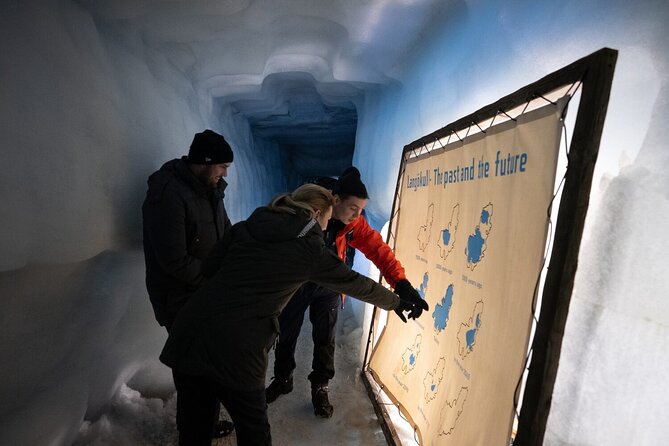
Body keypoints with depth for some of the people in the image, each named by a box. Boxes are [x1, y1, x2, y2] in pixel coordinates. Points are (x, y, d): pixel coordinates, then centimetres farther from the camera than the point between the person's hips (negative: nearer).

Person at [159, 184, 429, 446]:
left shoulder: (244, 227, 11)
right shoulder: (311, 249, 1)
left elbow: (209, 269, 13)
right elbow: (355, 283, 12)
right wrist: (397, 303, 28)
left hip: (189, 331, 5)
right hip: (235, 348, -5)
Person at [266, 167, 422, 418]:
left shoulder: (354, 224, -17)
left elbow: (378, 250, -21)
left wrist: (401, 284, -33)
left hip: (327, 287, 2)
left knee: (325, 340, 9)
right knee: (286, 335, 14)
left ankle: (320, 388, 31)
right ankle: (282, 380, 39)